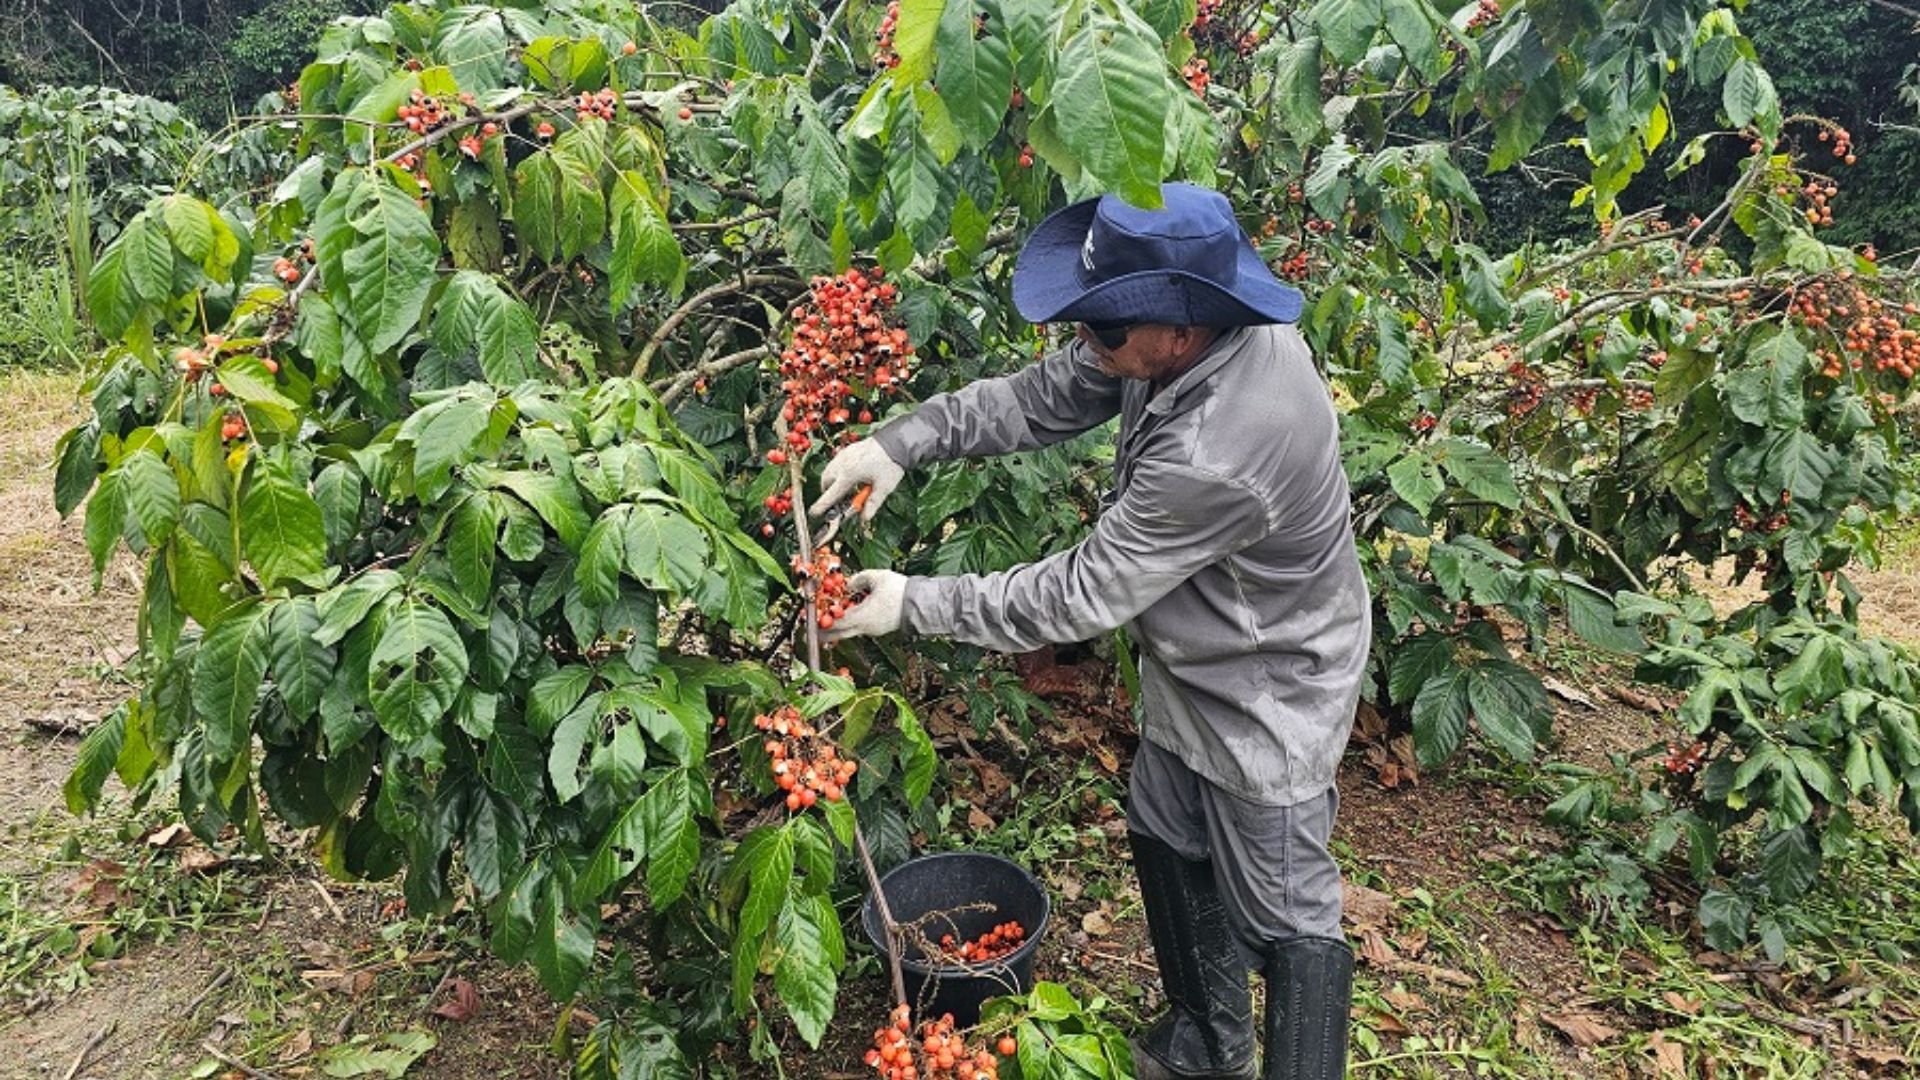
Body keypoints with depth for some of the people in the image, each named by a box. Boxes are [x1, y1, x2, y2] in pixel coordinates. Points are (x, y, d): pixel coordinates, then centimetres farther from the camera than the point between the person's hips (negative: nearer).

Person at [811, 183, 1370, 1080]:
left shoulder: (1221, 453, -41)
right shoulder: (1200, 324, -15)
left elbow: (1080, 595, -30)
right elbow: (1044, 395, -4)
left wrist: (916, 604, -22)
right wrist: (905, 440, -15)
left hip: (1265, 698, -9)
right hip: (1192, 663, 10)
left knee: (1283, 915, 8)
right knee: (1165, 841, 24)